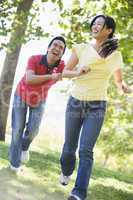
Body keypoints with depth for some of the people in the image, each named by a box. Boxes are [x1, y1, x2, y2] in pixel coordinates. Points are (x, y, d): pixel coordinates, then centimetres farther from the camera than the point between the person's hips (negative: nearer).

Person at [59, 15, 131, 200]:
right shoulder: (81, 48, 1)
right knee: (69, 147, 11)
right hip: (75, 102, 2)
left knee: (85, 150, -14)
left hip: (96, 107, -1)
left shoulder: (115, 56, 3)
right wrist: (77, 72, -15)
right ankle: (66, 171, 43)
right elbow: (65, 72, 6)